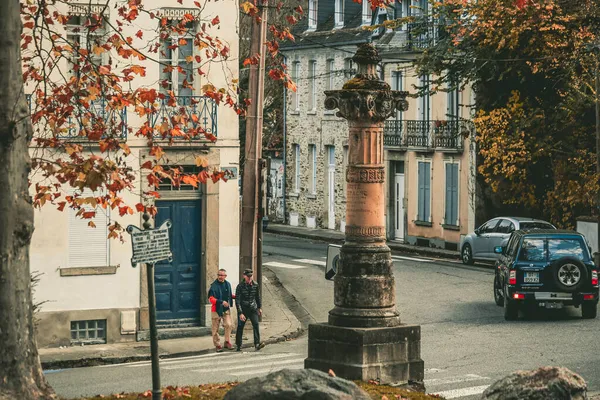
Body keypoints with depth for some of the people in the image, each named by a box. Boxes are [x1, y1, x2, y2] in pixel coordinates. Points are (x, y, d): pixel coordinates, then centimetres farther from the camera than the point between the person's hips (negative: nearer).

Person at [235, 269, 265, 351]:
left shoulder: (255, 285, 1)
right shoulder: (240, 286, -11)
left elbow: (258, 297, 18)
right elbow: (237, 301, -15)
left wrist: (259, 307, 19)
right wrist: (240, 313, -22)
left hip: (253, 309, 2)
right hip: (243, 309, -2)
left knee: (256, 324, -14)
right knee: (240, 327, 4)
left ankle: (257, 344, -22)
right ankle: (238, 345, 20)